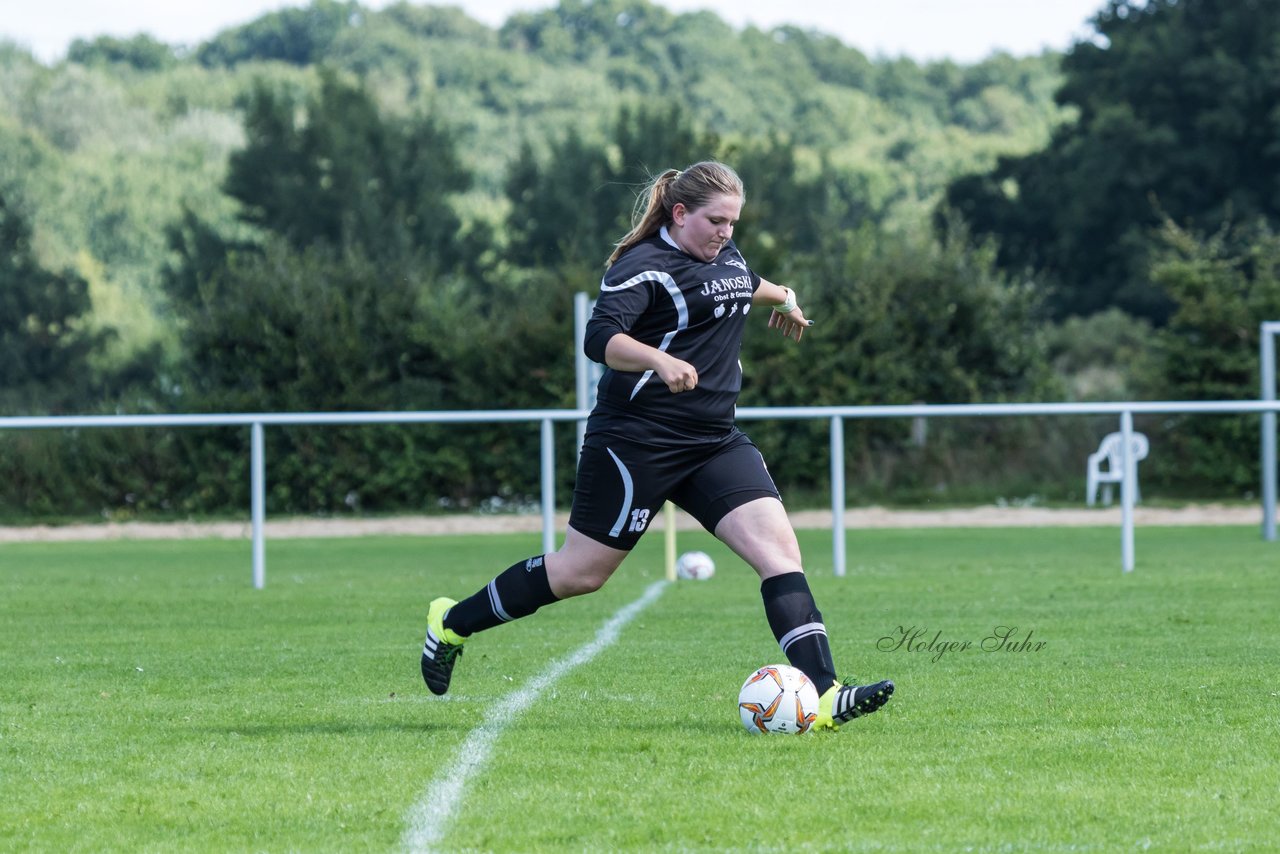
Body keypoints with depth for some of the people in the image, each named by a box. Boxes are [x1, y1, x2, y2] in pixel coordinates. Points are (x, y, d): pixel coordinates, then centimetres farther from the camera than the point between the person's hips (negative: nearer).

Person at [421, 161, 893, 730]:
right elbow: (600, 338, -28)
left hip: (713, 442, 8)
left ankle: (823, 696, -18)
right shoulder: (644, 266, -13)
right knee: (581, 572, 1)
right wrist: (661, 360, -44)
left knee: (779, 548, -11)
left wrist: (782, 297, 56)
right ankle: (452, 622, 22)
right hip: (637, 441, -8)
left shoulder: (724, 255, 13)